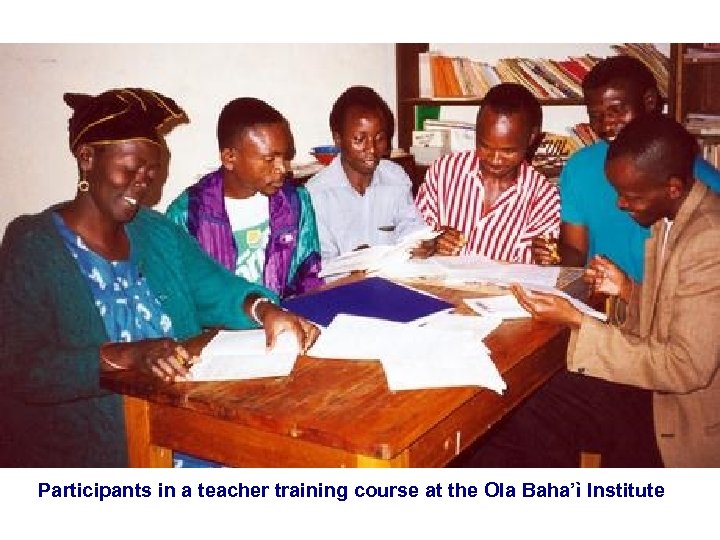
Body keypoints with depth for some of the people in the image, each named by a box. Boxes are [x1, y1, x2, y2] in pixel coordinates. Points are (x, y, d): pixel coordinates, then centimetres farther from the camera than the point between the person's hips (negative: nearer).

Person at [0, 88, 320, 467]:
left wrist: (263, 309, -19)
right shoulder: (32, 245, -5)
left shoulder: (159, 233, 13)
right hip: (88, 447, -6)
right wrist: (125, 355, -29)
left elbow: (218, 290, 4)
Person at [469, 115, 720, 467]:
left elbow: (687, 368, -23)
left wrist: (576, 322, -22)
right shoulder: (669, 218, 5)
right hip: (656, 387, 7)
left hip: (683, 419, -7)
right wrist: (628, 292, -3)